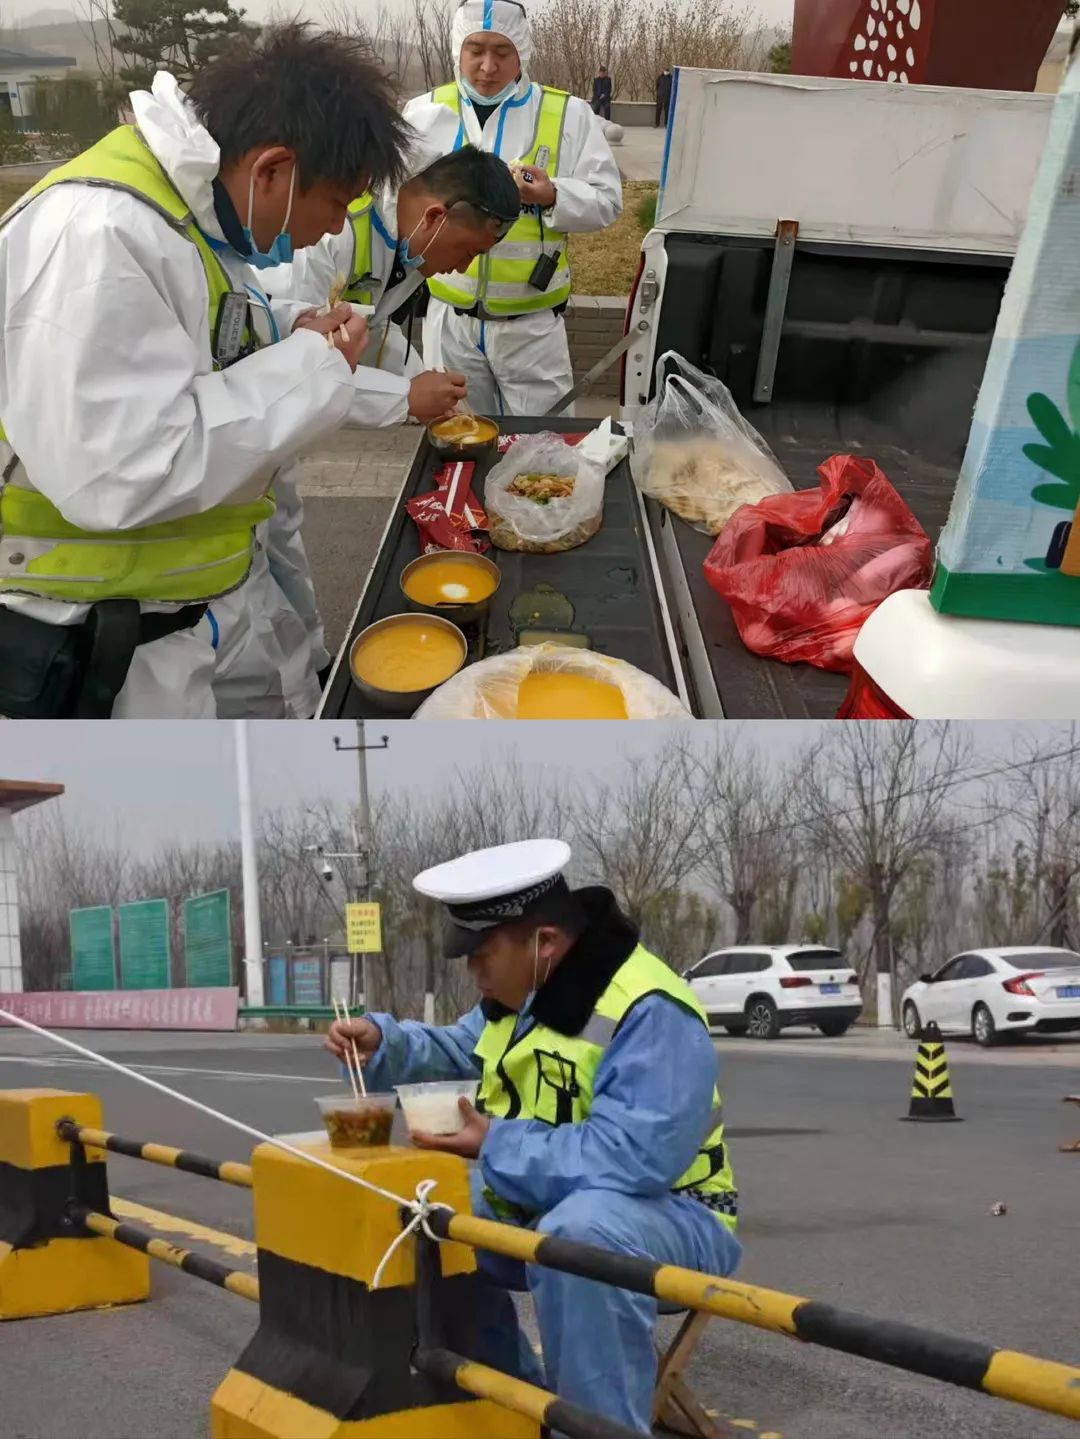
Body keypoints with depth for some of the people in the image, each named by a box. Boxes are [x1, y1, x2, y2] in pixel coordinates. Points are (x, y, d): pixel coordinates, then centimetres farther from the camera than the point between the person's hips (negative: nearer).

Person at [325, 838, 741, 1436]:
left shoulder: (649, 1012, -27)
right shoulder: (522, 987, 3)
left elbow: (629, 1157, -36)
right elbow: (458, 1054, 16)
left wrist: (493, 1149, -30)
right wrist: (383, 1042, -4)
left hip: (668, 1217, -9)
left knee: (579, 1236, -40)